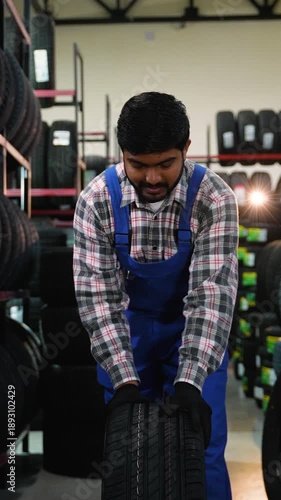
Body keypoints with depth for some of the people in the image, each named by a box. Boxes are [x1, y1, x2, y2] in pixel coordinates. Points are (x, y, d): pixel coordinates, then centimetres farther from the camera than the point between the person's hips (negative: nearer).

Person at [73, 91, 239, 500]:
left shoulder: (214, 198, -24)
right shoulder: (97, 200, -21)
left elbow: (212, 292, -28)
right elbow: (98, 293, -22)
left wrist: (189, 381, -36)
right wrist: (124, 379, -29)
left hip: (195, 330, -1)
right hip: (126, 328, 1)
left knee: (202, 447, 0)